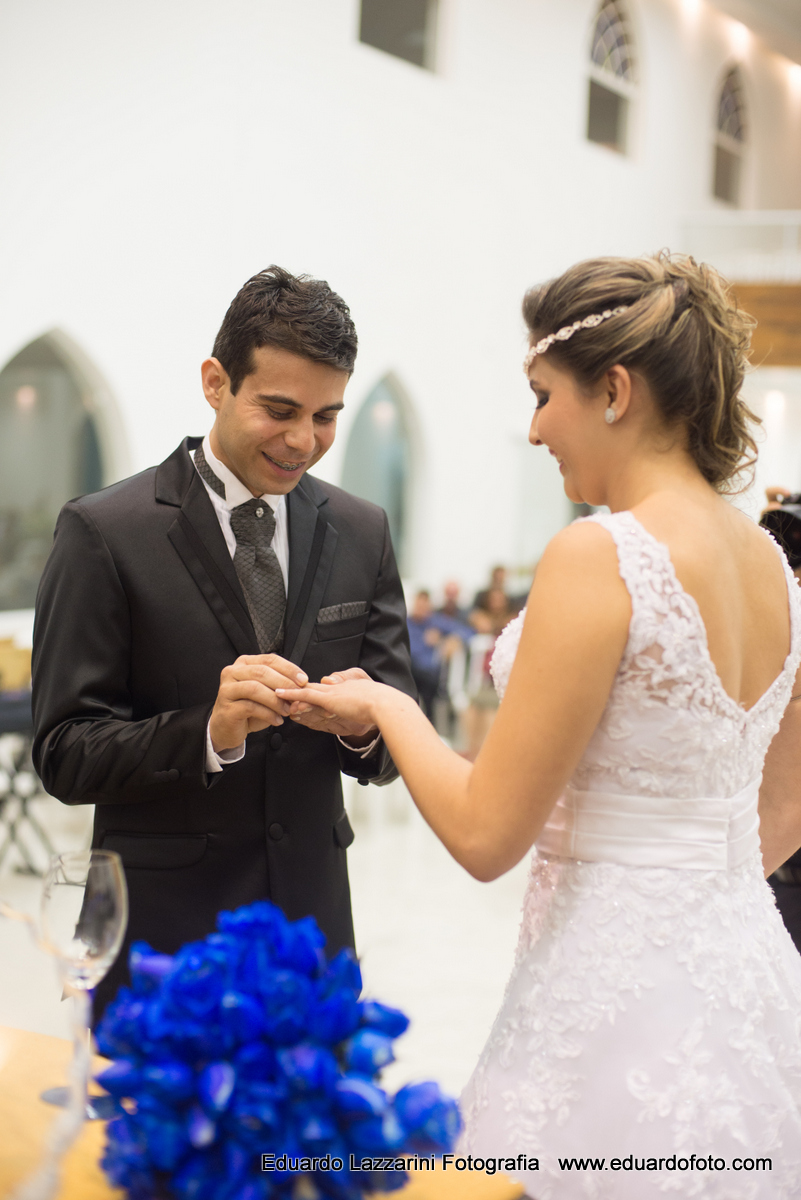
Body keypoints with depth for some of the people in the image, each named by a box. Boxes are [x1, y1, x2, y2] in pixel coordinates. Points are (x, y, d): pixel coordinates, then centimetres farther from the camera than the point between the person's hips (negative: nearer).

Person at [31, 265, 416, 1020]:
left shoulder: (360, 532, 5)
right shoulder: (105, 532, -9)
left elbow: (390, 749, 6)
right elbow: (64, 756, -11)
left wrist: (362, 721, -18)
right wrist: (208, 731, -27)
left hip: (311, 923, 4)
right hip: (161, 933, -4)